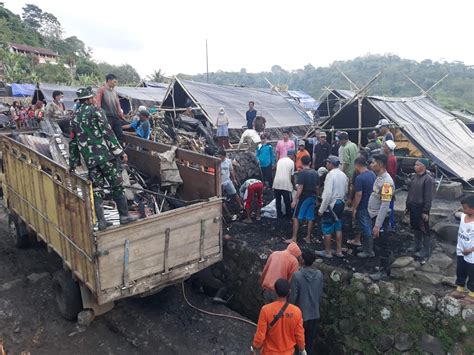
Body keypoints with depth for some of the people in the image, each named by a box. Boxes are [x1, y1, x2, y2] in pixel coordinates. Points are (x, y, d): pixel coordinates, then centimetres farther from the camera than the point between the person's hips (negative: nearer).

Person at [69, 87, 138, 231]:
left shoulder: (75, 119, 16)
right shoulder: (96, 111, -2)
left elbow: (73, 143, 18)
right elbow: (107, 133, -11)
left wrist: (73, 164, 23)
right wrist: (120, 152, -11)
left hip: (90, 160, 6)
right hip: (105, 155, -6)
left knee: (97, 190, 9)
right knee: (117, 186, 2)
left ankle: (101, 222, 9)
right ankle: (124, 216, 5)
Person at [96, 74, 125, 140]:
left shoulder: (114, 92, 16)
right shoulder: (102, 90, -2)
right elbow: (98, 104, -7)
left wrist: (121, 114, 14)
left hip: (116, 117, 6)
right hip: (107, 117, -6)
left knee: (120, 135, 5)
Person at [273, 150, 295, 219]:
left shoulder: (280, 160, 12)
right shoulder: (291, 162, 0)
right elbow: (292, 176, 0)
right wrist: (294, 184, 15)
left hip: (277, 183, 4)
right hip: (286, 184, -4)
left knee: (278, 200, 13)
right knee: (287, 201, 9)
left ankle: (279, 214, 19)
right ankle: (288, 215, 19)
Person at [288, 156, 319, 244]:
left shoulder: (301, 173, -13)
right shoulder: (315, 173, 6)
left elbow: (300, 188, -18)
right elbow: (317, 187, 10)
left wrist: (295, 200, -14)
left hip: (304, 197, -6)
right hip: (313, 197, 6)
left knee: (296, 217, 1)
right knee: (310, 218, 11)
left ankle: (294, 238, 1)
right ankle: (308, 237, 18)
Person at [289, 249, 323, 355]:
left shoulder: (297, 275, -23)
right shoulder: (319, 274, -9)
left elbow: (293, 296, -17)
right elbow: (320, 293, 2)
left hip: (300, 313, -4)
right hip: (314, 312, 4)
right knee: (310, 338, 19)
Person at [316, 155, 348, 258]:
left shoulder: (330, 175, -20)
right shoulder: (343, 175, 5)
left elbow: (328, 194, -23)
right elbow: (345, 191, 12)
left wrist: (321, 209, -17)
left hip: (331, 205, -8)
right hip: (340, 203, 8)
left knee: (327, 230, 5)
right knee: (338, 228, 17)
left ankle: (327, 252, 15)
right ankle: (339, 251, 26)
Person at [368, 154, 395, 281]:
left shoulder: (386, 181, -23)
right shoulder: (379, 177, 7)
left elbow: (385, 205, -25)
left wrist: (378, 225, -26)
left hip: (380, 218, -9)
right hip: (375, 216, 9)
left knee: (383, 245, 5)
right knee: (379, 243, 20)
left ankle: (383, 271, 19)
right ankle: (385, 266, 35)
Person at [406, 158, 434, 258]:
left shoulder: (428, 179, -17)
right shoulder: (415, 177, 9)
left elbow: (429, 197, -18)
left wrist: (426, 211, -19)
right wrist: (407, 206, 15)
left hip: (421, 208, -8)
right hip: (413, 207, 8)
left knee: (424, 229, 2)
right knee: (415, 227, 19)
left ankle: (426, 250, 13)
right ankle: (417, 245, 34)